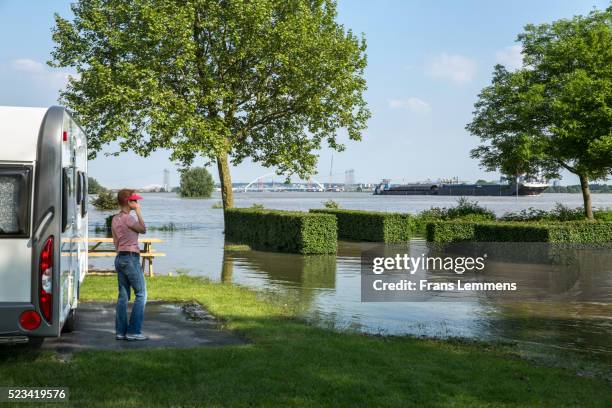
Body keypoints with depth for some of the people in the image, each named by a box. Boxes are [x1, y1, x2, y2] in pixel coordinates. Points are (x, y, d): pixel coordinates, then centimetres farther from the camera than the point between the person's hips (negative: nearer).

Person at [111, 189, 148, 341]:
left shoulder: (115, 219, 12)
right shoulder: (128, 218, -15)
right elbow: (143, 230, -2)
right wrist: (138, 212, 2)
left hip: (119, 258, 9)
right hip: (131, 258, -9)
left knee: (123, 296, 10)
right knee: (141, 294, -2)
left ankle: (120, 331, 10)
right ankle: (133, 331, -4)